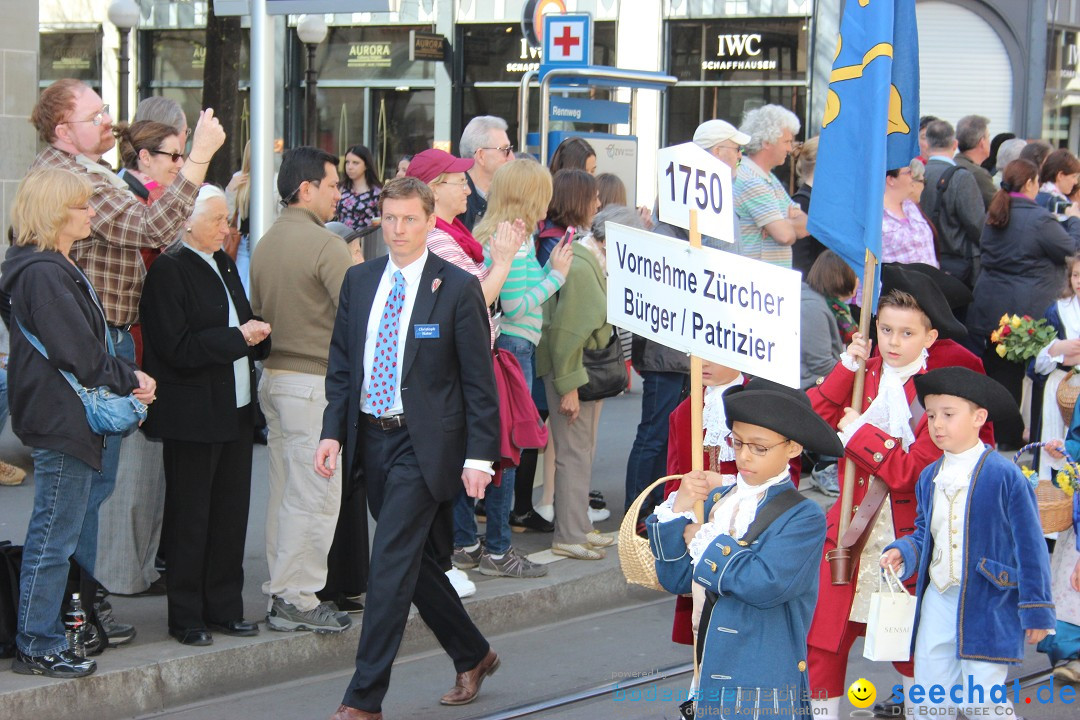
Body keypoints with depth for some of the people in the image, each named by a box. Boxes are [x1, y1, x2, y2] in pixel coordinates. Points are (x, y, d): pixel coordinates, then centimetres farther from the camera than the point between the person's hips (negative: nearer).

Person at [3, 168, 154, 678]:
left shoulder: (61, 269, 15)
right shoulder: (42, 273, -19)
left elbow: (90, 342, 17)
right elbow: (76, 352, -21)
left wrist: (129, 375, 2)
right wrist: (129, 381, -9)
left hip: (75, 420, 11)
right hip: (61, 421, -11)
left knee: (80, 534, 19)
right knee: (54, 539, -4)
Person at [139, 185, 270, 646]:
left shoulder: (223, 264, 12)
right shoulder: (168, 270, -13)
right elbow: (178, 349, -19)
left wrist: (257, 335, -2)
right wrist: (239, 339, -18)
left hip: (235, 410, 8)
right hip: (193, 414, -8)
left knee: (231, 512, 12)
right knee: (190, 517, 1)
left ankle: (224, 608, 21)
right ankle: (186, 618, 10)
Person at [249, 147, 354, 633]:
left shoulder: (265, 244, 12)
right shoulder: (324, 244, -14)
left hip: (273, 375, 9)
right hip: (316, 379, -9)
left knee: (285, 492, 13)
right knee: (315, 495, -4)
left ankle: (281, 592, 17)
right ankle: (298, 599, -3)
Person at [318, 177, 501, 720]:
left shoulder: (458, 288, -7)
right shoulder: (359, 282, 9)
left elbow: (479, 380, -6)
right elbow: (341, 365, 13)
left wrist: (479, 456, -11)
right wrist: (333, 431, 2)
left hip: (423, 444, -6)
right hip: (371, 438, 6)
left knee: (390, 564, -10)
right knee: (413, 559, 14)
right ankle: (472, 657, 34)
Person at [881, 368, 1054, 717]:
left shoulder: (1004, 475, -11)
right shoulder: (929, 478, 8)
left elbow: (1029, 544, -8)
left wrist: (1035, 610, -8)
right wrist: (902, 552, -3)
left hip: (988, 605, -6)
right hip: (938, 601, 6)